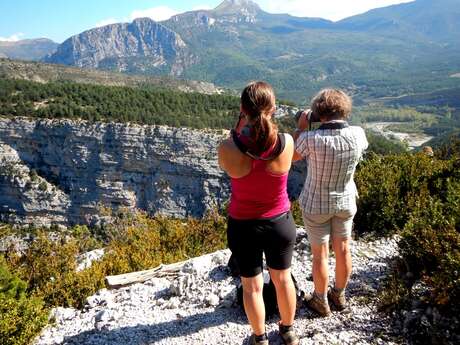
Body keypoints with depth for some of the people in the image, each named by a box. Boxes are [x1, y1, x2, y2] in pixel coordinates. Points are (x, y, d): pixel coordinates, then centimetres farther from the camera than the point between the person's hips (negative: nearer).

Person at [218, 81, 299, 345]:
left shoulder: (228, 149, -25)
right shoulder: (286, 143, -21)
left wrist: (240, 128, -2)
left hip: (243, 227, -1)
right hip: (280, 223, 2)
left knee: (252, 286, 21)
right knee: (283, 279, 26)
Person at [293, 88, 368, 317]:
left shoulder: (311, 139, -28)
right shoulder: (357, 134, -17)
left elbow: (292, 156, -7)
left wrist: (300, 128, -2)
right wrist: (339, 125, 5)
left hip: (316, 204, -3)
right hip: (346, 202, 4)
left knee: (320, 254, 12)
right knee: (343, 249, 19)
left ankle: (321, 302, 32)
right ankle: (339, 296, 41)